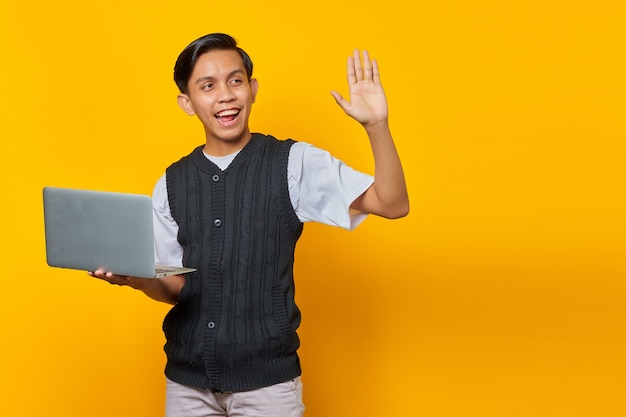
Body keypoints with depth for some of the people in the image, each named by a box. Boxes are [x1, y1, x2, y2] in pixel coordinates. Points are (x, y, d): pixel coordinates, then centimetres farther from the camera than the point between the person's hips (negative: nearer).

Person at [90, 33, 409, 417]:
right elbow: (175, 287, 10)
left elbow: (392, 204, -13)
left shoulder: (294, 163, -5)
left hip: (266, 379, -3)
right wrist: (138, 279, -11)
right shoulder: (171, 184, 6)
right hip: (187, 378, 3)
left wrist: (376, 124, -26)